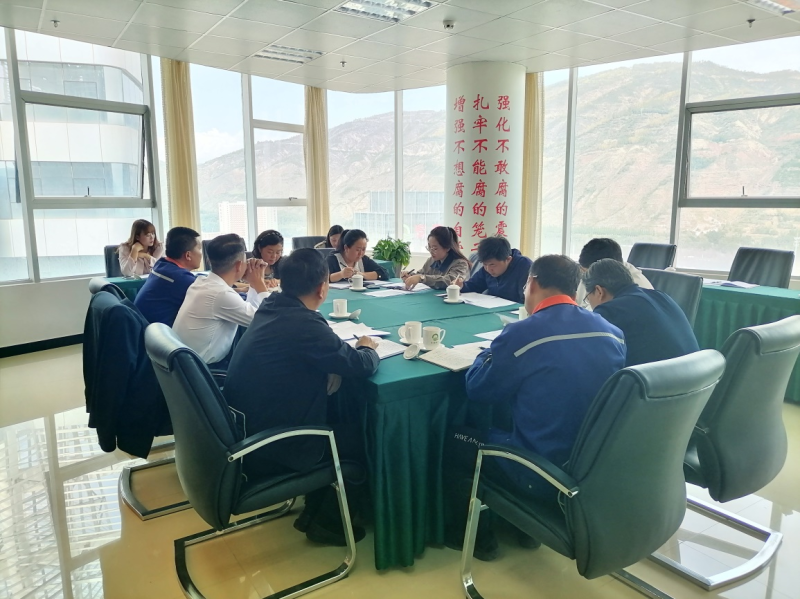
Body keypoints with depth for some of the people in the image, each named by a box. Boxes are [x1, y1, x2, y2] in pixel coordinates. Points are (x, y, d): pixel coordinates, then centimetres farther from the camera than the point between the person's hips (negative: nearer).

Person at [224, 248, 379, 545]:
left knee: (339, 417, 22)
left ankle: (315, 508, 31)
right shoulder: (304, 324, -25)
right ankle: (325, 520, 22)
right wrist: (367, 347, 4)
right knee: (361, 435, 8)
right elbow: (362, 366, -18)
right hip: (270, 449, -8)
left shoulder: (270, 308, 1)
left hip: (245, 434, 8)